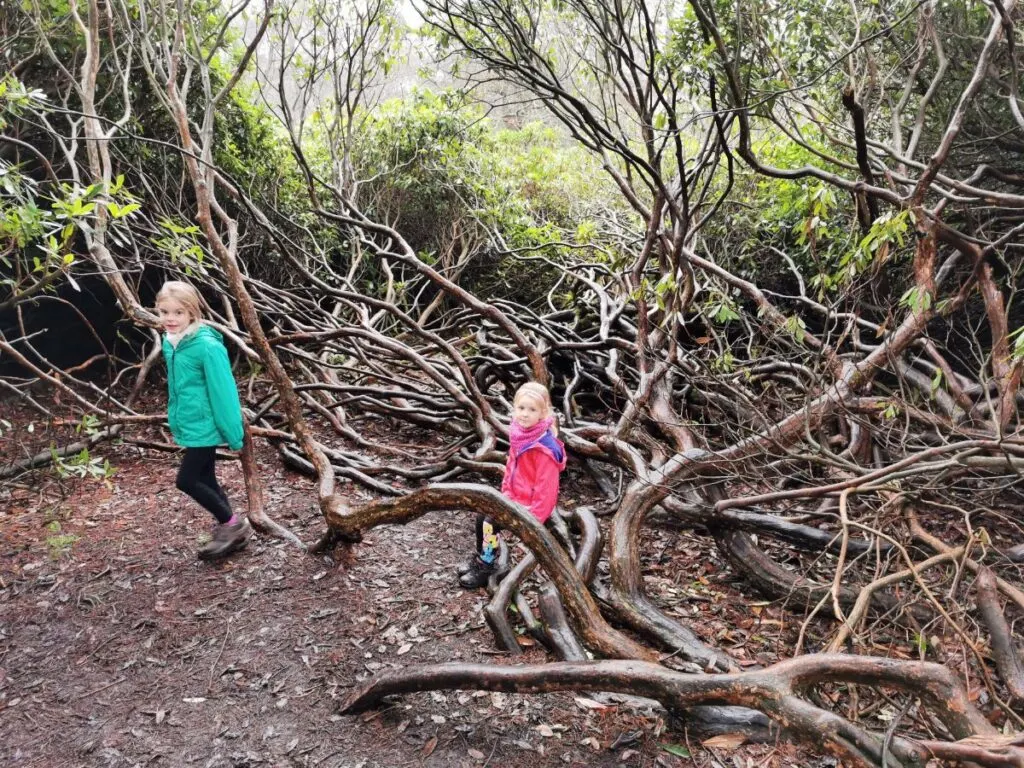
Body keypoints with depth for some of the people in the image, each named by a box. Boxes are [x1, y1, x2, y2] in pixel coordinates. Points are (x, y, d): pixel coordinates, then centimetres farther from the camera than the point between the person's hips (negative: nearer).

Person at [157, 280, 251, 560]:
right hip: (189, 425, 8)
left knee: (187, 480, -4)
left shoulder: (207, 345, -21)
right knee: (205, 480, 15)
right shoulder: (170, 343, 3)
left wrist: (234, 434, -17)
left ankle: (234, 524, 12)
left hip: (204, 426, -8)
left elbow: (223, 391, -20)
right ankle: (230, 531, 28)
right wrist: (176, 420, 21)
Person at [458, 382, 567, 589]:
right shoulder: (519, 435, 0)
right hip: (516, 500, 9)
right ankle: (481, 558, 26)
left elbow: (546, 486, -26)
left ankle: (486, 567, 2)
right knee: (482, 514, 10)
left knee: (491, 521, -16)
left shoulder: (545, 448, -27)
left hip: (531, 506, -9)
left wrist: (532, 519, -23)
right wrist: (506, 497, 7)